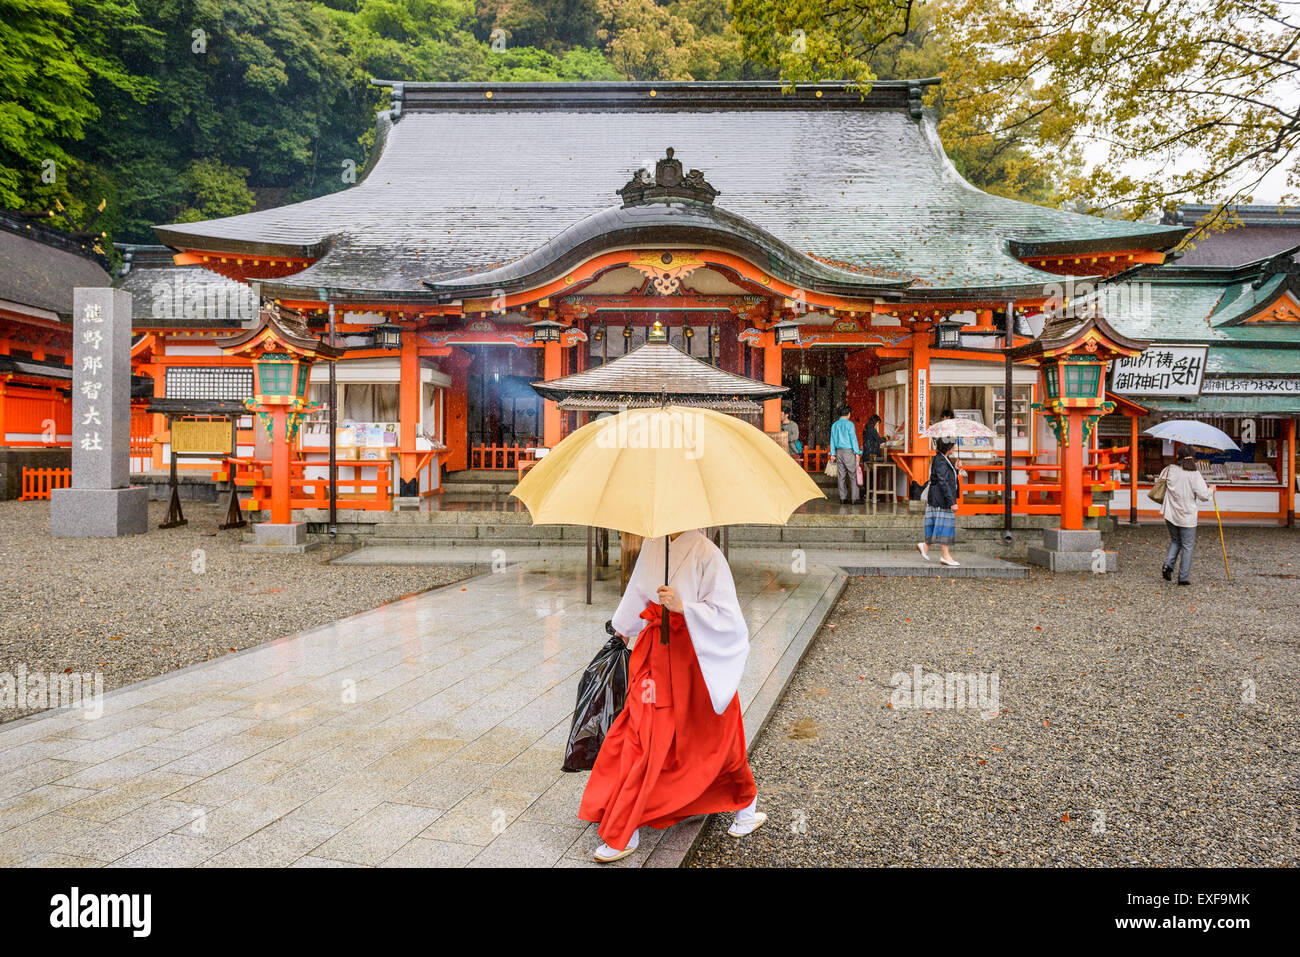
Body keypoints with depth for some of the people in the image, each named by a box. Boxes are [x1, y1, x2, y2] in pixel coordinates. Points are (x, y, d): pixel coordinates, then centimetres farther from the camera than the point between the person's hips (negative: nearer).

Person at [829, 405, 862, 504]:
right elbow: (853, 438, -10)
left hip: (838, 452, 5)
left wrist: (833, 453, 16)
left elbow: (832, 440, 12)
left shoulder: (834, 425, 10)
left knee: (841, 475, 7)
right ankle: (854, 498, -4)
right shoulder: (849, 424, -8)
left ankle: (843, 498, 7)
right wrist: (857, 452, -7)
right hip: (848, 451, -5)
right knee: (853, 475, -1)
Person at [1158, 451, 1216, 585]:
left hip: (1170, 514, 4)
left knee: (1175, 541, 21)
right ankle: (1183, 577, 6)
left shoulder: (1170, 470, -1)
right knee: (1187, 546, 6)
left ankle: (1167, 565, 1)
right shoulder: (1195, 474, -12)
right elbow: (1203, 495, -13)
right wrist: (1211, 490, 7)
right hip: (1187, 516, -4)